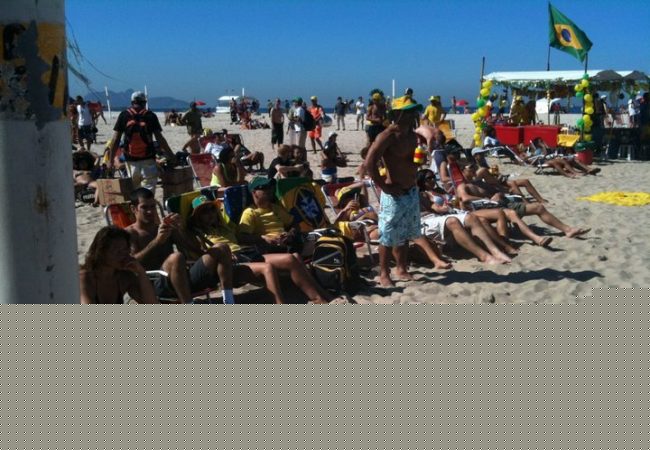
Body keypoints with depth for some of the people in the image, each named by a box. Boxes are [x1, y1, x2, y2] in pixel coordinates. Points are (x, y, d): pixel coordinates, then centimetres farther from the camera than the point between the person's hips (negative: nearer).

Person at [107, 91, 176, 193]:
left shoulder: (123, 116, 2)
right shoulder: (151, 116, -2)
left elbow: (115, 139, 0)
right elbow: (160, 139, -5)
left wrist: (110, 160, 4)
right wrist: (171, 155, 3)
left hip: (130, 160, 2)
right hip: (148, 159, -2)